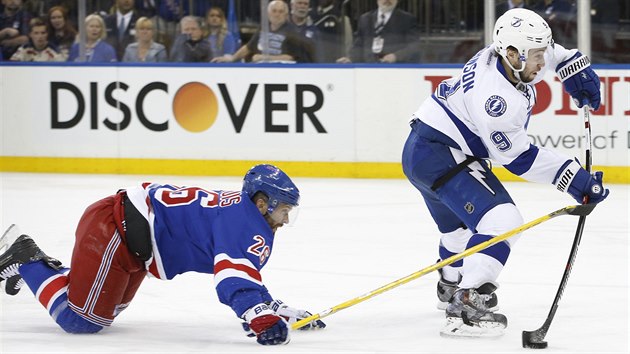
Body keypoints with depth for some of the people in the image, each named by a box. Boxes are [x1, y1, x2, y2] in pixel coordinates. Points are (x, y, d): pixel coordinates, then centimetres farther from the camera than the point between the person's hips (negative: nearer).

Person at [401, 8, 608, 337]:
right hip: (439, 154, -11)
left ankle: (451, 287, 58)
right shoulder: (497, 98, -30)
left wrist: (575, 67, 10)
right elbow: (518, 158, -19)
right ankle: (466, 309, -27)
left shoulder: (504, 55, -4)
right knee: (501, 221, -22)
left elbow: (549, 51, 21)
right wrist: (573, 179, -16)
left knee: (459, 223, 32)